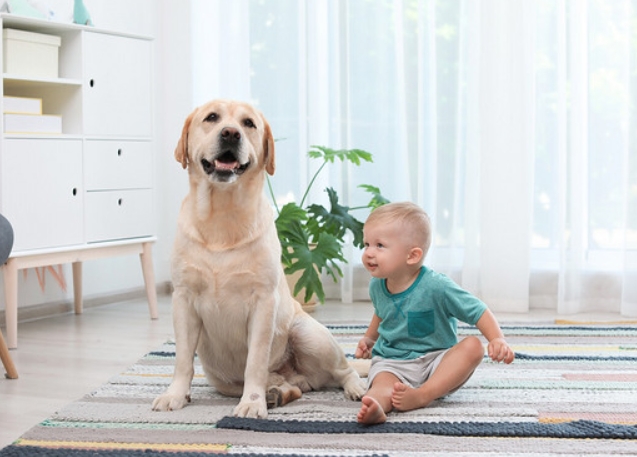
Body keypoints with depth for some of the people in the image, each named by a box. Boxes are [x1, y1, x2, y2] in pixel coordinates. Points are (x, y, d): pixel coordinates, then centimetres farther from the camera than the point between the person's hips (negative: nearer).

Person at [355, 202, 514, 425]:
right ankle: (375, 407, -68)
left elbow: (479, 312, -13)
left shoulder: (436, 286, -16)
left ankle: (422, 395, -43)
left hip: (436, 360, -2)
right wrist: (368, 338, 17)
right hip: (392, 362, 2)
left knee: (473, 346, -29)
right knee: (383, 384, -32)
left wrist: (498, 340, -28)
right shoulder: (377, 286, 2)